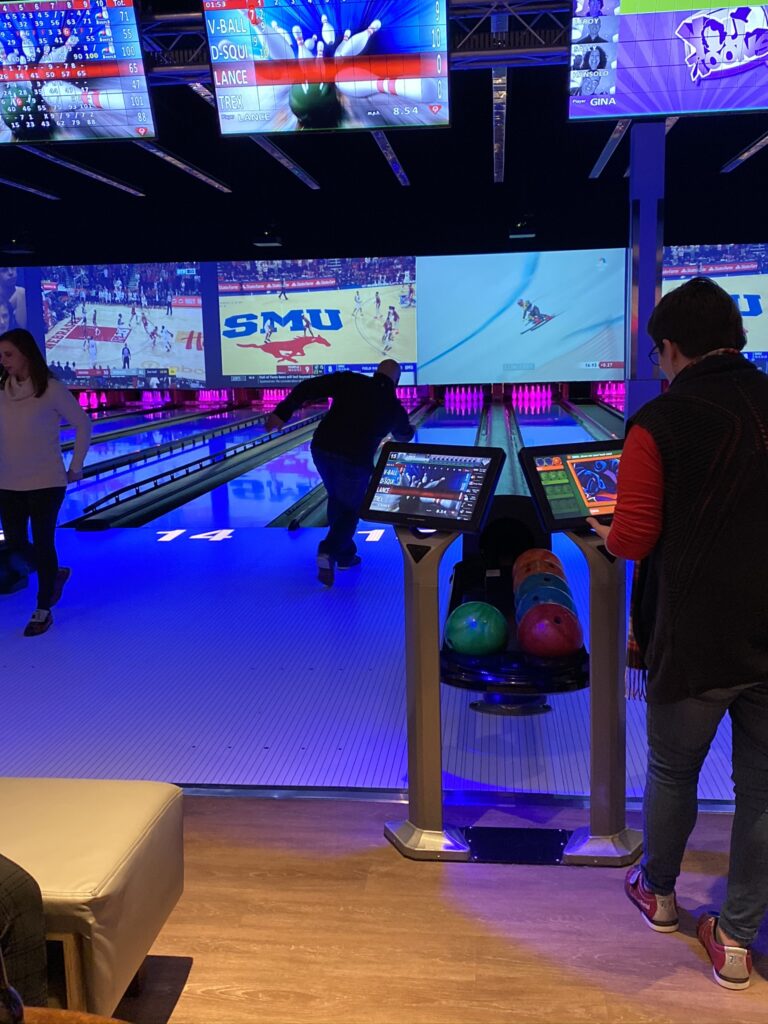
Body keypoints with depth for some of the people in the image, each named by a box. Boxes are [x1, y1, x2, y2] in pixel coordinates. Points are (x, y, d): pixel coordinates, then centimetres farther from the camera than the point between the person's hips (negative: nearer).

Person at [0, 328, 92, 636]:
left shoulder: (51, 389, -10)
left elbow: (83, 425, -1)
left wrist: (76, 466, 0)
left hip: (45, 482, -5)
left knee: (42, 544, 3)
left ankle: (43, 611, 18)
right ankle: (56, 574, 39)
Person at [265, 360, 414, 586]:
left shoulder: (349, 380, 8)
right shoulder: (394, 408, 12)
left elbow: (308, 388, -3)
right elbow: (404, 434, 35)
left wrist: (281, 413, -4)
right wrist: (406, 430, 60)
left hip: (322, 449, 2)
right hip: (355, 460, -2)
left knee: (337, 499, 25)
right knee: (350, 509, 14)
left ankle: (346, 554, 32)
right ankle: (329, 551, -13)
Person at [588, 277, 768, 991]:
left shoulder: (658, 424, -13)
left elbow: (632, 539, -13)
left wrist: (604, 531, 8)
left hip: (694, 642, -3)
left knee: (672, 773, 19)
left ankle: (658, 893, 41)